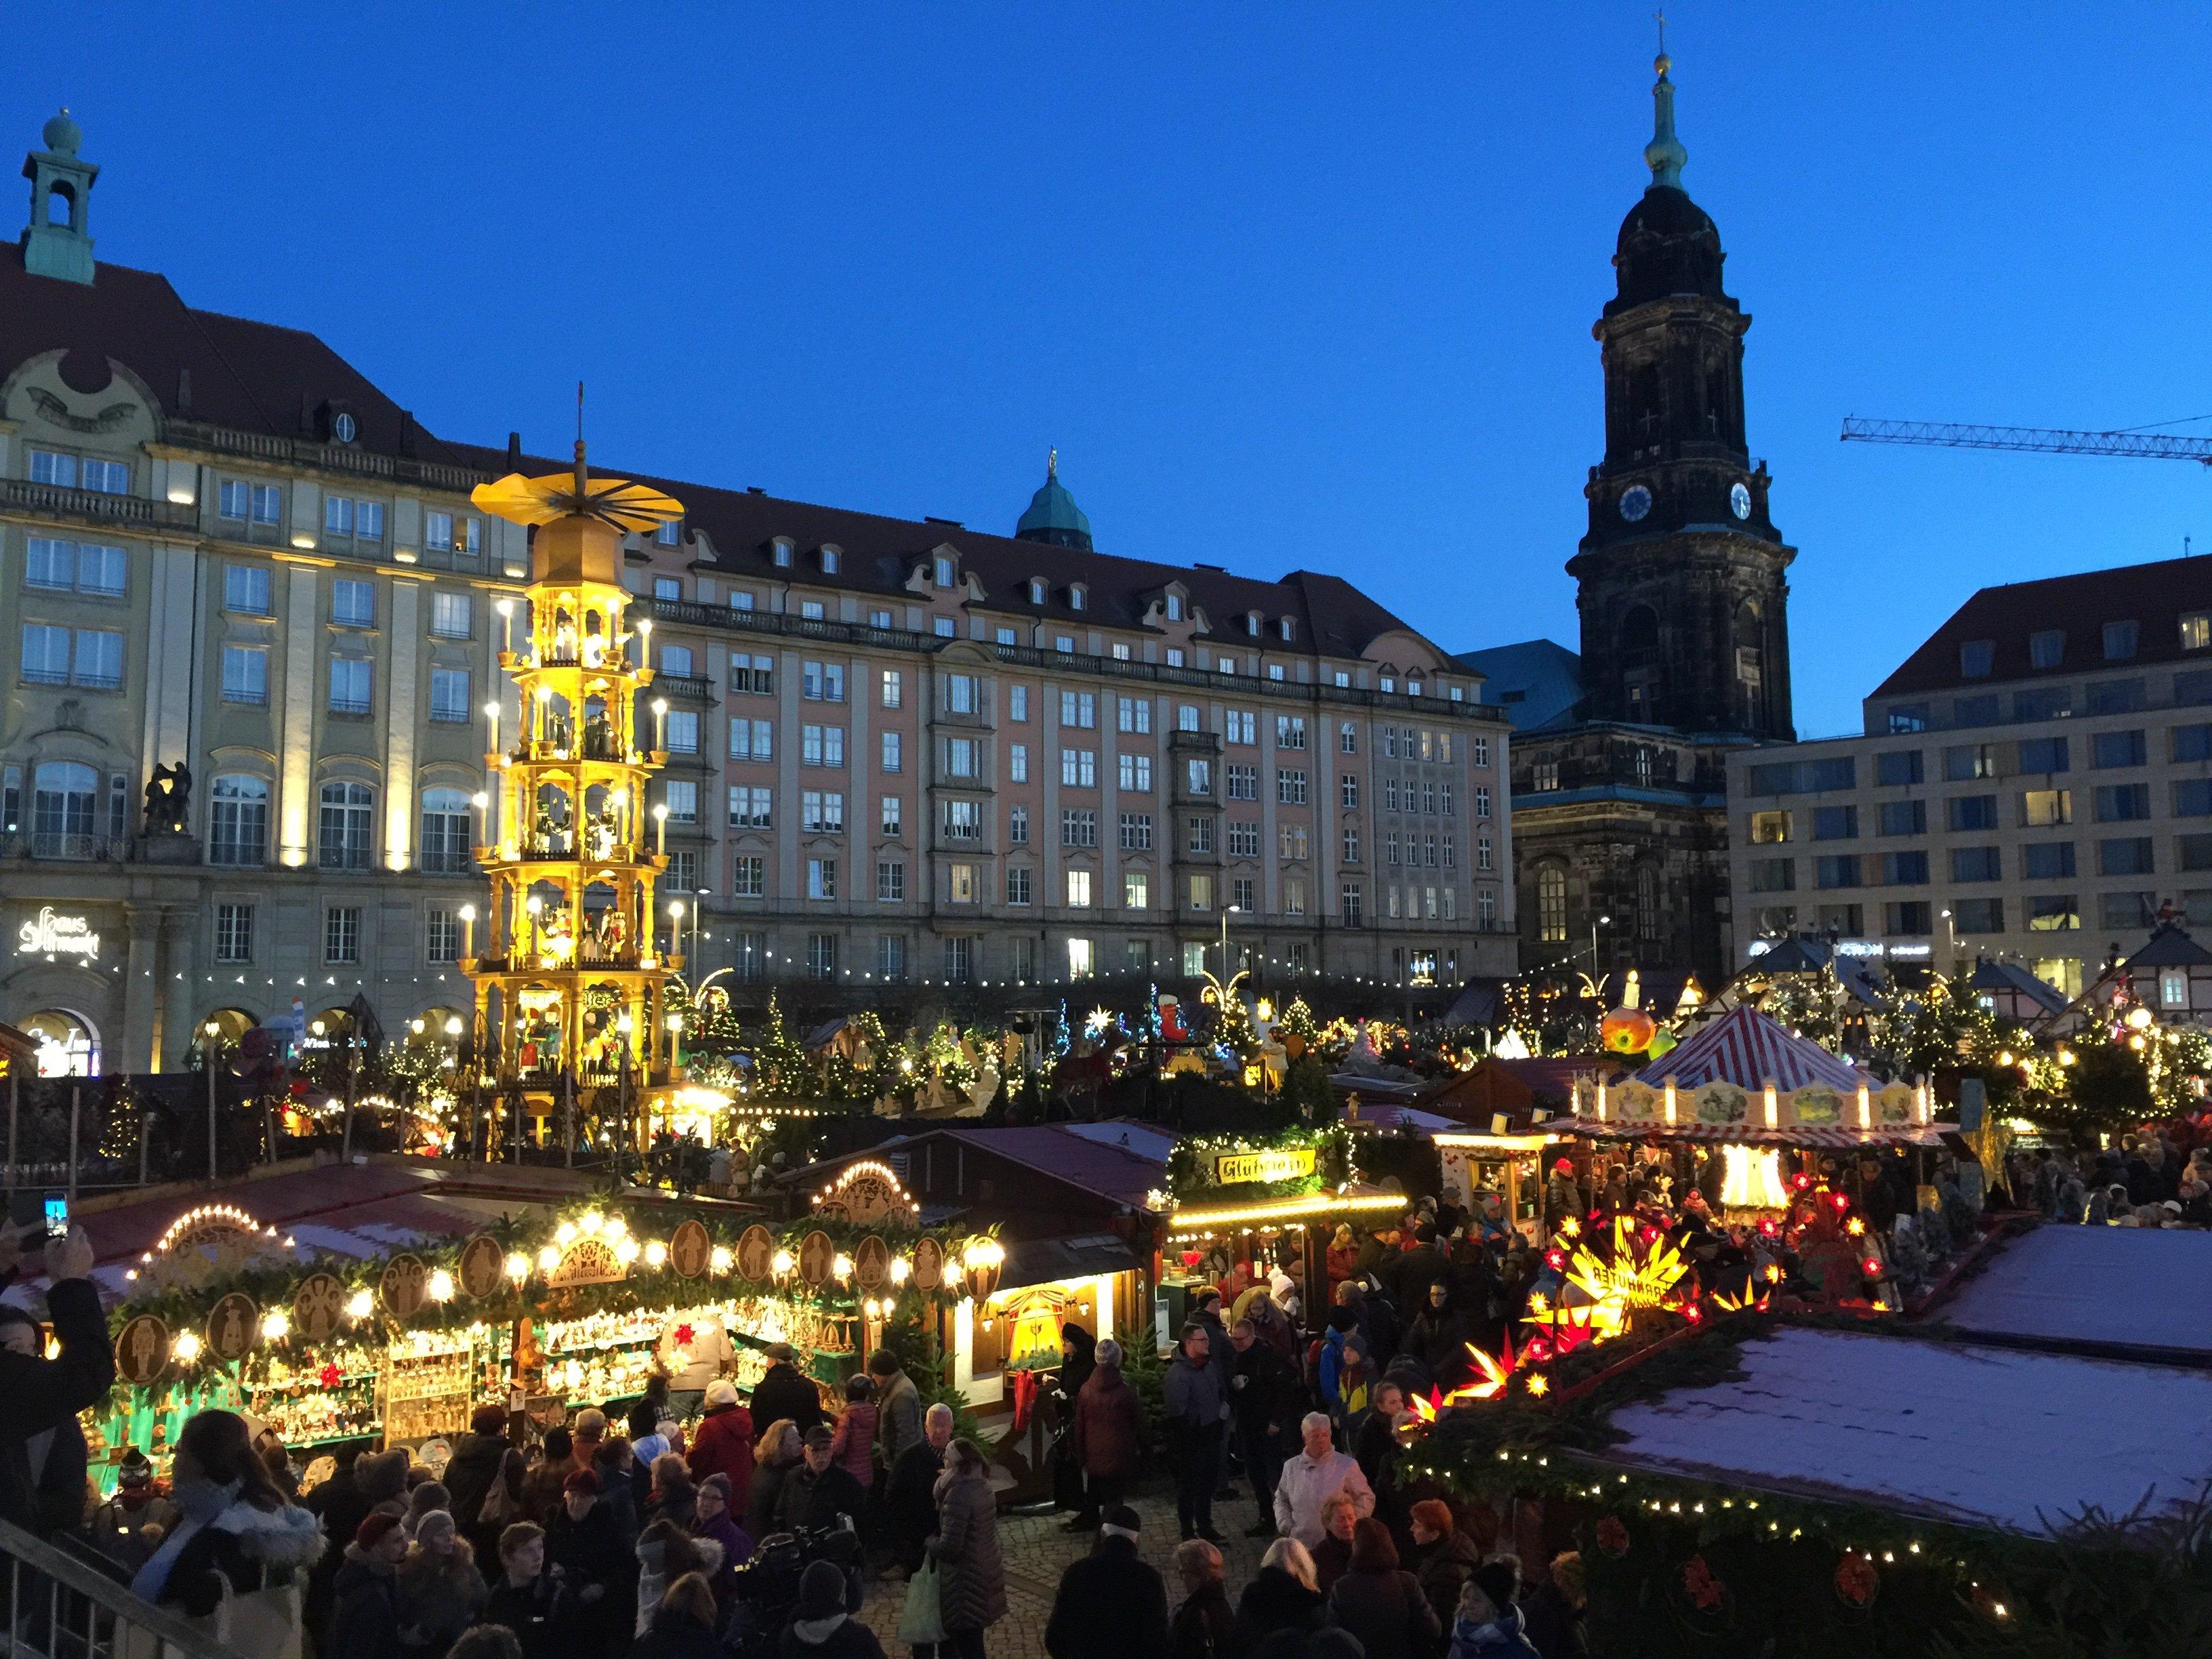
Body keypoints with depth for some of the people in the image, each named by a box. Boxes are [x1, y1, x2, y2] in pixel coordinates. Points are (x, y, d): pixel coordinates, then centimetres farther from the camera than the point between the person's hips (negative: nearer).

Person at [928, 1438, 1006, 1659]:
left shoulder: (958, 1496, -25)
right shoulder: (983, 1485, 3)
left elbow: (948, 1547, -25)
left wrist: (929, 1542, -6)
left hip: (965, 1581, -9)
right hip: (986, 1573, 9)